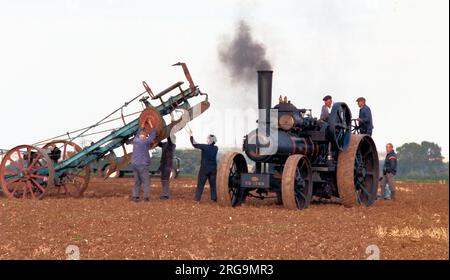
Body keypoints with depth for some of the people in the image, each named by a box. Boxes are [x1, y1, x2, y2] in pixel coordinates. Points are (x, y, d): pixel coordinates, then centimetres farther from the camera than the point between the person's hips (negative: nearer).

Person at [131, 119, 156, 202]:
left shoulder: (135, 140, 7)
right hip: (142, 165, -6)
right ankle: (146, 197, -4)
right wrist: (150, 124, 11)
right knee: (146, 181, 2)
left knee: (137, 181, 12)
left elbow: (138, 133, 27)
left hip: (134, 164, 6)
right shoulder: (145, 142, -9)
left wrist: (143, 123, 32)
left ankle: (135, 196, 4)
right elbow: (153, 134, 2)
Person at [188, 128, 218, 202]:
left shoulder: (205, 147, -14)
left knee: (200, 184, 2)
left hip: (204, 168, -4)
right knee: (213, 184, 10)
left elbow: (194, 144, -10)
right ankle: (214, 198, 7)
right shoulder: (216, 148, 0)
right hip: (213, 168, 4)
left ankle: (197, 198, -1)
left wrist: (191, 135, 0)